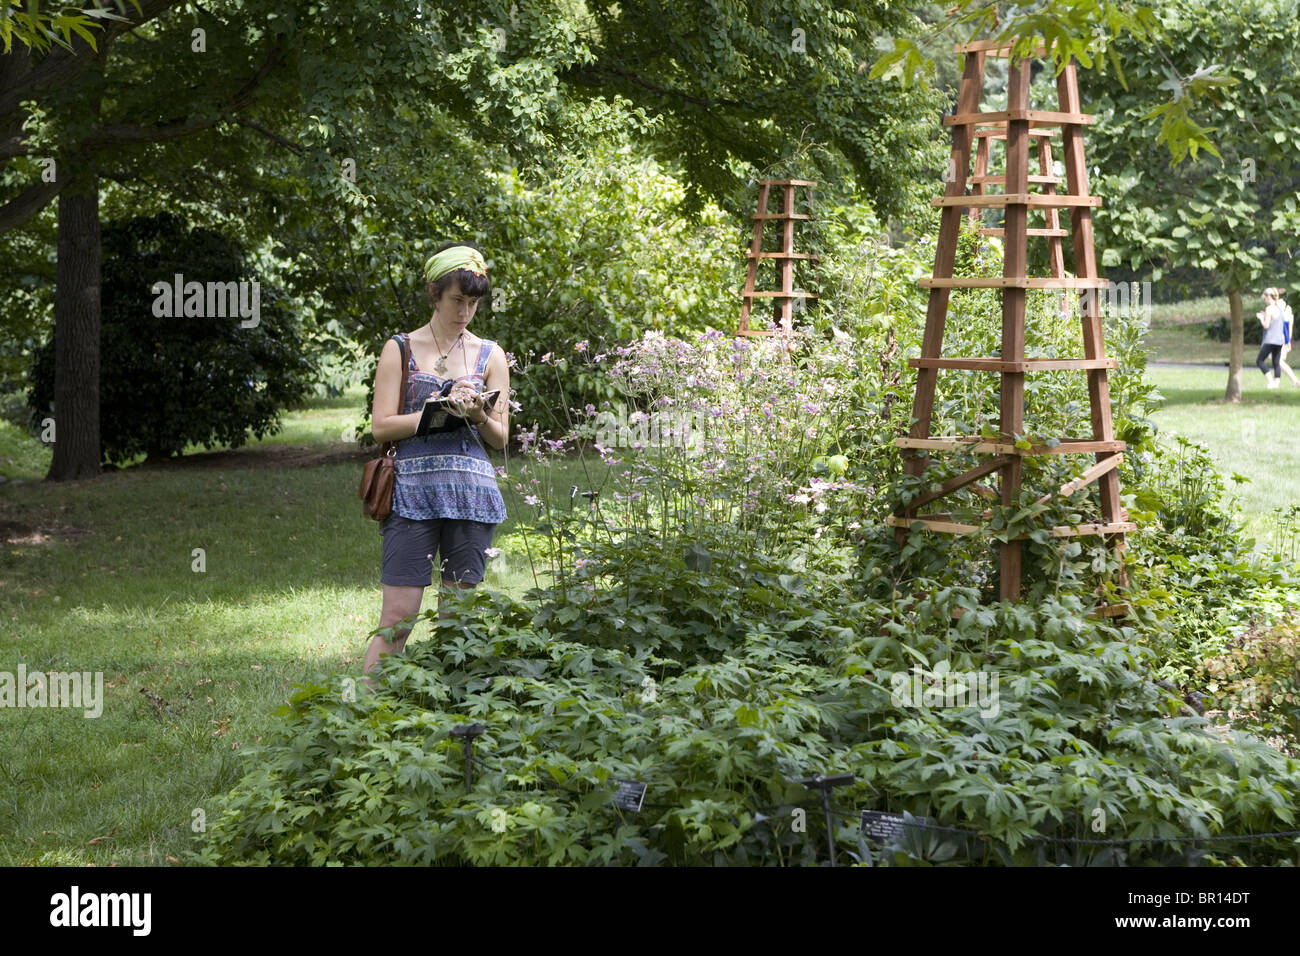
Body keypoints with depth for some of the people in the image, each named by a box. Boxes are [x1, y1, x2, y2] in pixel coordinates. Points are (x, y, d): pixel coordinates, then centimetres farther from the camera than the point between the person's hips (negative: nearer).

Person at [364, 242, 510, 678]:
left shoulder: (489, 356, 13)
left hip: (471, 492, 2)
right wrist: (441, 410, -12)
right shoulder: (401, 349, 7)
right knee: (398, 614, -9)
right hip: (413, 489, -2)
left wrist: (477, 415, -10)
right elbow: (382, 426, 0)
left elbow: (500, 438, 12)